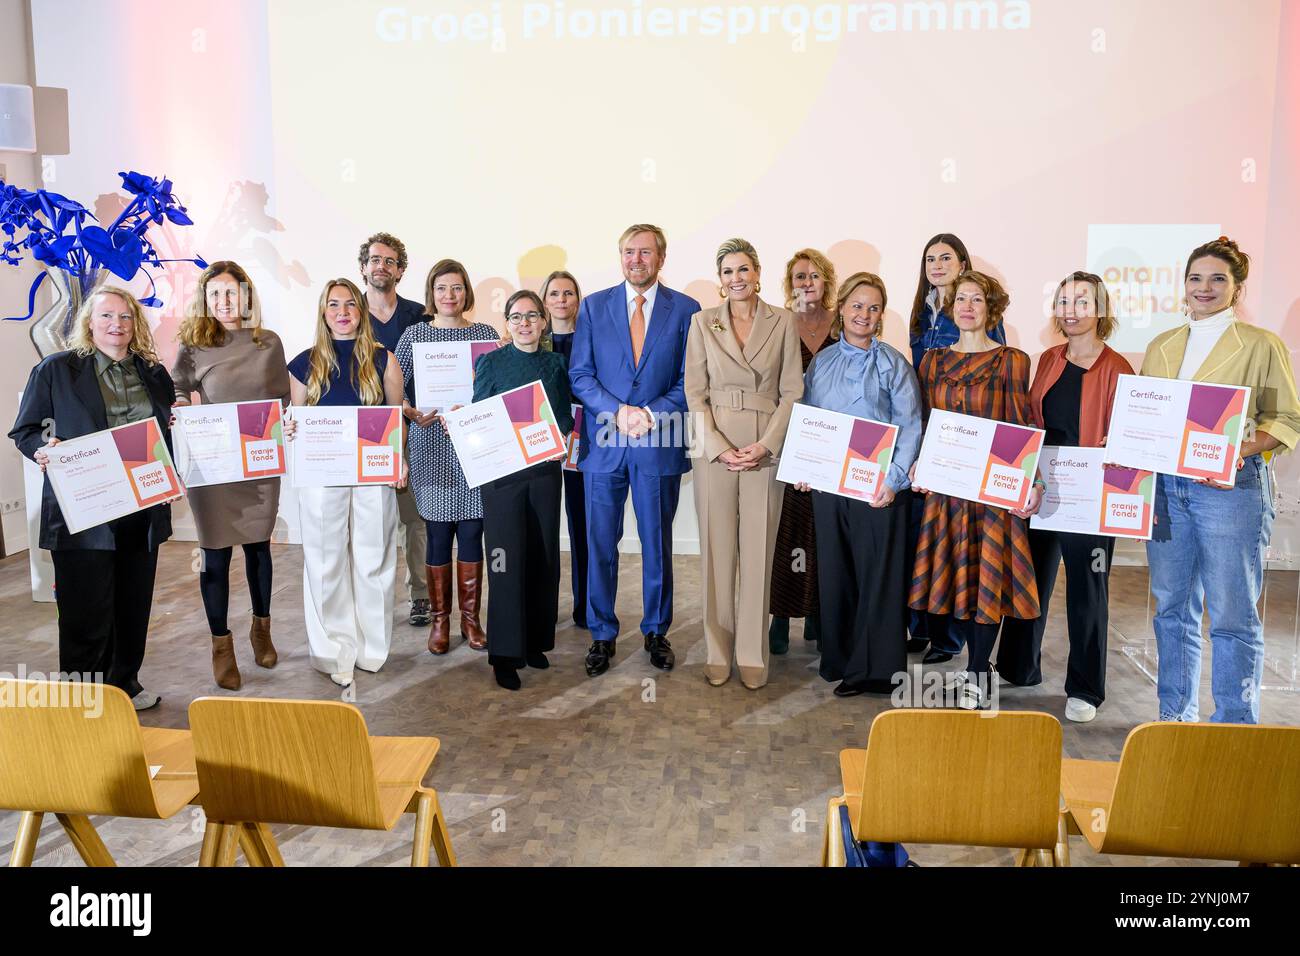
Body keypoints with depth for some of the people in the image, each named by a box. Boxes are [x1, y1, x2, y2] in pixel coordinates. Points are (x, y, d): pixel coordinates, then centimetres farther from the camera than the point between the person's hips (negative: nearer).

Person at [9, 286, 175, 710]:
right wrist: (44, 450, -18)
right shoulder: (55, 370, -1)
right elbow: (24, 431, 3)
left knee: (134, 604, 14)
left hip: (143, 510, 5)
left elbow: (171, 433, 20)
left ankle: (125, 683, 31)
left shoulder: (155, 373, 11)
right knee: (87, 611, 1)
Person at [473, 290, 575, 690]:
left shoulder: (556, 364, 8)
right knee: (507, 561, -4)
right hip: (502, 471, -3)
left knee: (543, 558, 8)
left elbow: (565, 420, 8)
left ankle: (536, 642, 23)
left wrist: (555, 434, -13)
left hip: (544, 470, 3)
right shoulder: (491, 363, 0)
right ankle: (505, 653, 5)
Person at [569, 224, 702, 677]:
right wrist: (617, 411, -13)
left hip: (659, 444, 0)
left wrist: (651, 413, -14)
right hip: (603, 444, 1)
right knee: (600, 545, 6)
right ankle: (602, 635, 20)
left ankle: (656, 631, 26)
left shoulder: (685, 309, 3)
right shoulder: (593, 306, 6)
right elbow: (580, 374, 2)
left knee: (657, 544, 10)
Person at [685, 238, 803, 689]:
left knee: (758, 553, 3)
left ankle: (753, 654, 13)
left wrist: (766, 444, -9)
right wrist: (719, 447, -10)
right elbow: (695, 393, 2)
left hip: (766, 449, 0)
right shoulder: (702, 322, 5)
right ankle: (718, 651, 15)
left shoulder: (782, 322, 4)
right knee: (717, 551, 4)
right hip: (714, 449, 0)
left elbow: (792, 391, 3)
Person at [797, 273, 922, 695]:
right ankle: (841, 659, 19)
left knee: (878, 574, -2)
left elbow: (910, 427, -3)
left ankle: (877, 668, 5)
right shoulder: (822, 362, 11)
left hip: (878, 487, -3)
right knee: (834, 572, 8)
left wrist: (893, 479, -13)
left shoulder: (893, 364, 1)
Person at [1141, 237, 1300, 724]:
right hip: (1164, 484, 5)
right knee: (1172, 608, 11)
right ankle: (1175, 717, 24)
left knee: (1231, 615, -2)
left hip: (1232, 487, -4)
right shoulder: (1160, 346, 14)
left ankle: (1235, 727, 10)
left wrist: (1239, 451, -17)